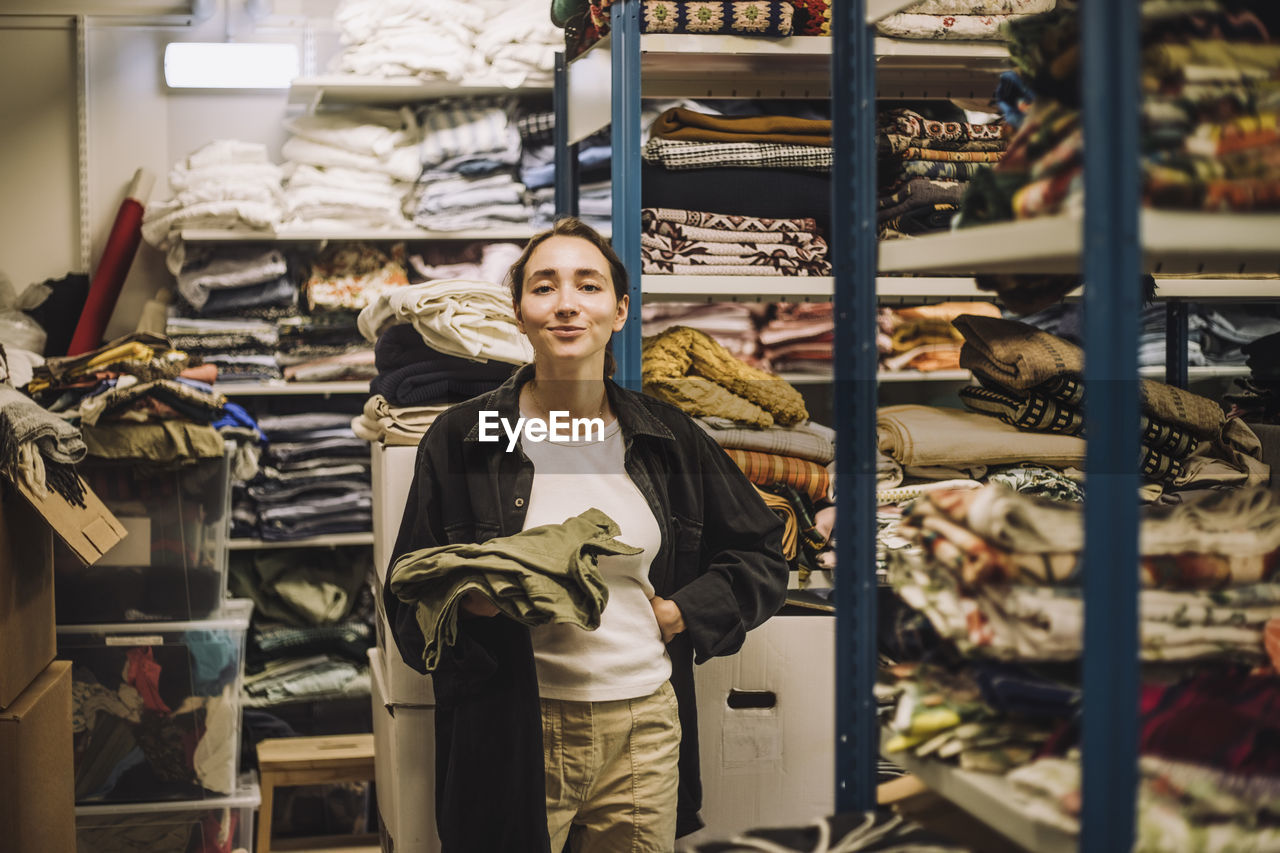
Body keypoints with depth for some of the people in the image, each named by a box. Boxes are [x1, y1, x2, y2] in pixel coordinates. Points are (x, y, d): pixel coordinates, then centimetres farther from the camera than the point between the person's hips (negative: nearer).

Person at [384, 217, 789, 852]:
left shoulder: (667, 438, 6)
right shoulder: (462, 440, -1)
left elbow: (762, 556, 15)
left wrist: (683, 613, 0)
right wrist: (471, 605, -20)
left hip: (646, 731, 3)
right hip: (517, 738, -2)